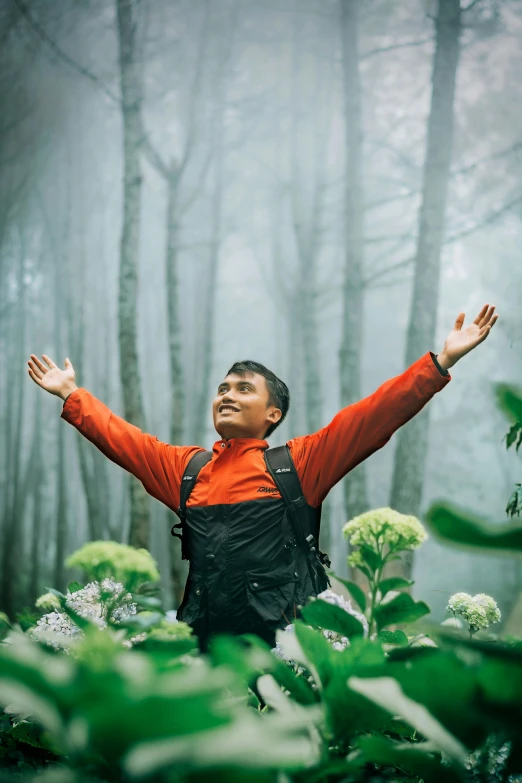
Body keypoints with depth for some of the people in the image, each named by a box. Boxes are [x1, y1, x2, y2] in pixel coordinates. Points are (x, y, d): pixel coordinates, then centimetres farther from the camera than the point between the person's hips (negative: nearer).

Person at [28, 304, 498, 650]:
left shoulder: (300, 462, 6)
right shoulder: (185, 468, 19)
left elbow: (373, 416, 0)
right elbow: (119, 436, 30)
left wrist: (441, 362, -6)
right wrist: (71, 395, 34)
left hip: (279, 640, -3)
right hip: (201, 645, 4)